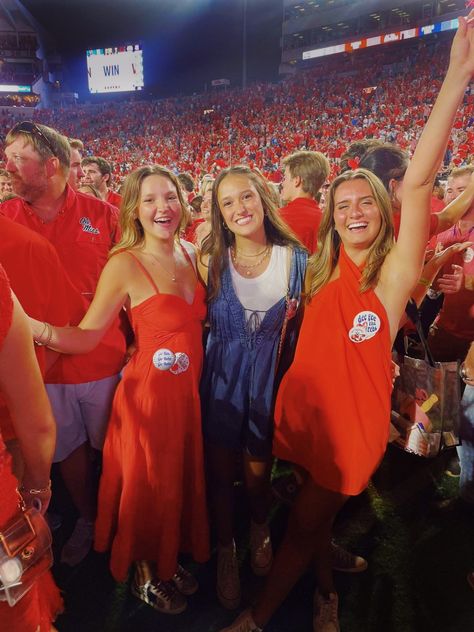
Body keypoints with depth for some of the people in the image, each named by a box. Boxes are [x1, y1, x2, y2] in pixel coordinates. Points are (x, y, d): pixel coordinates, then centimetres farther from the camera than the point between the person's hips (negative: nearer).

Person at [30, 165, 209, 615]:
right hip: (148, 392, -6)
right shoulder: (125, 264, -16)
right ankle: (145, 574, 44)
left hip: (188, 389, 6)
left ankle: (169, 561, 49)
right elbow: (86, 337, -18)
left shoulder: (191, 253, 3)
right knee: (148, 488, 14)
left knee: (182, 481, 22)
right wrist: (32, 327, -34)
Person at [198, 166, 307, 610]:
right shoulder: (211, 260, -6)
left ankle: (260, 530, 53)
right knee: (221, 470, 13)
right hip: (222, 377, 0)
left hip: (272, 376, 0)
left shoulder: (294, 257, -6)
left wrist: (291, 320, -14)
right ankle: (226, 548, 44)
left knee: (259, 468, 17)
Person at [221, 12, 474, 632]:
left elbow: (418, 183, -24)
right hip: (302, 404, 5)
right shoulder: (324, 269, 5)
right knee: (316, 516, 22)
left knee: (303, 523, 9)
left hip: (352, 415, -5)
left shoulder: (394, 273, -12)